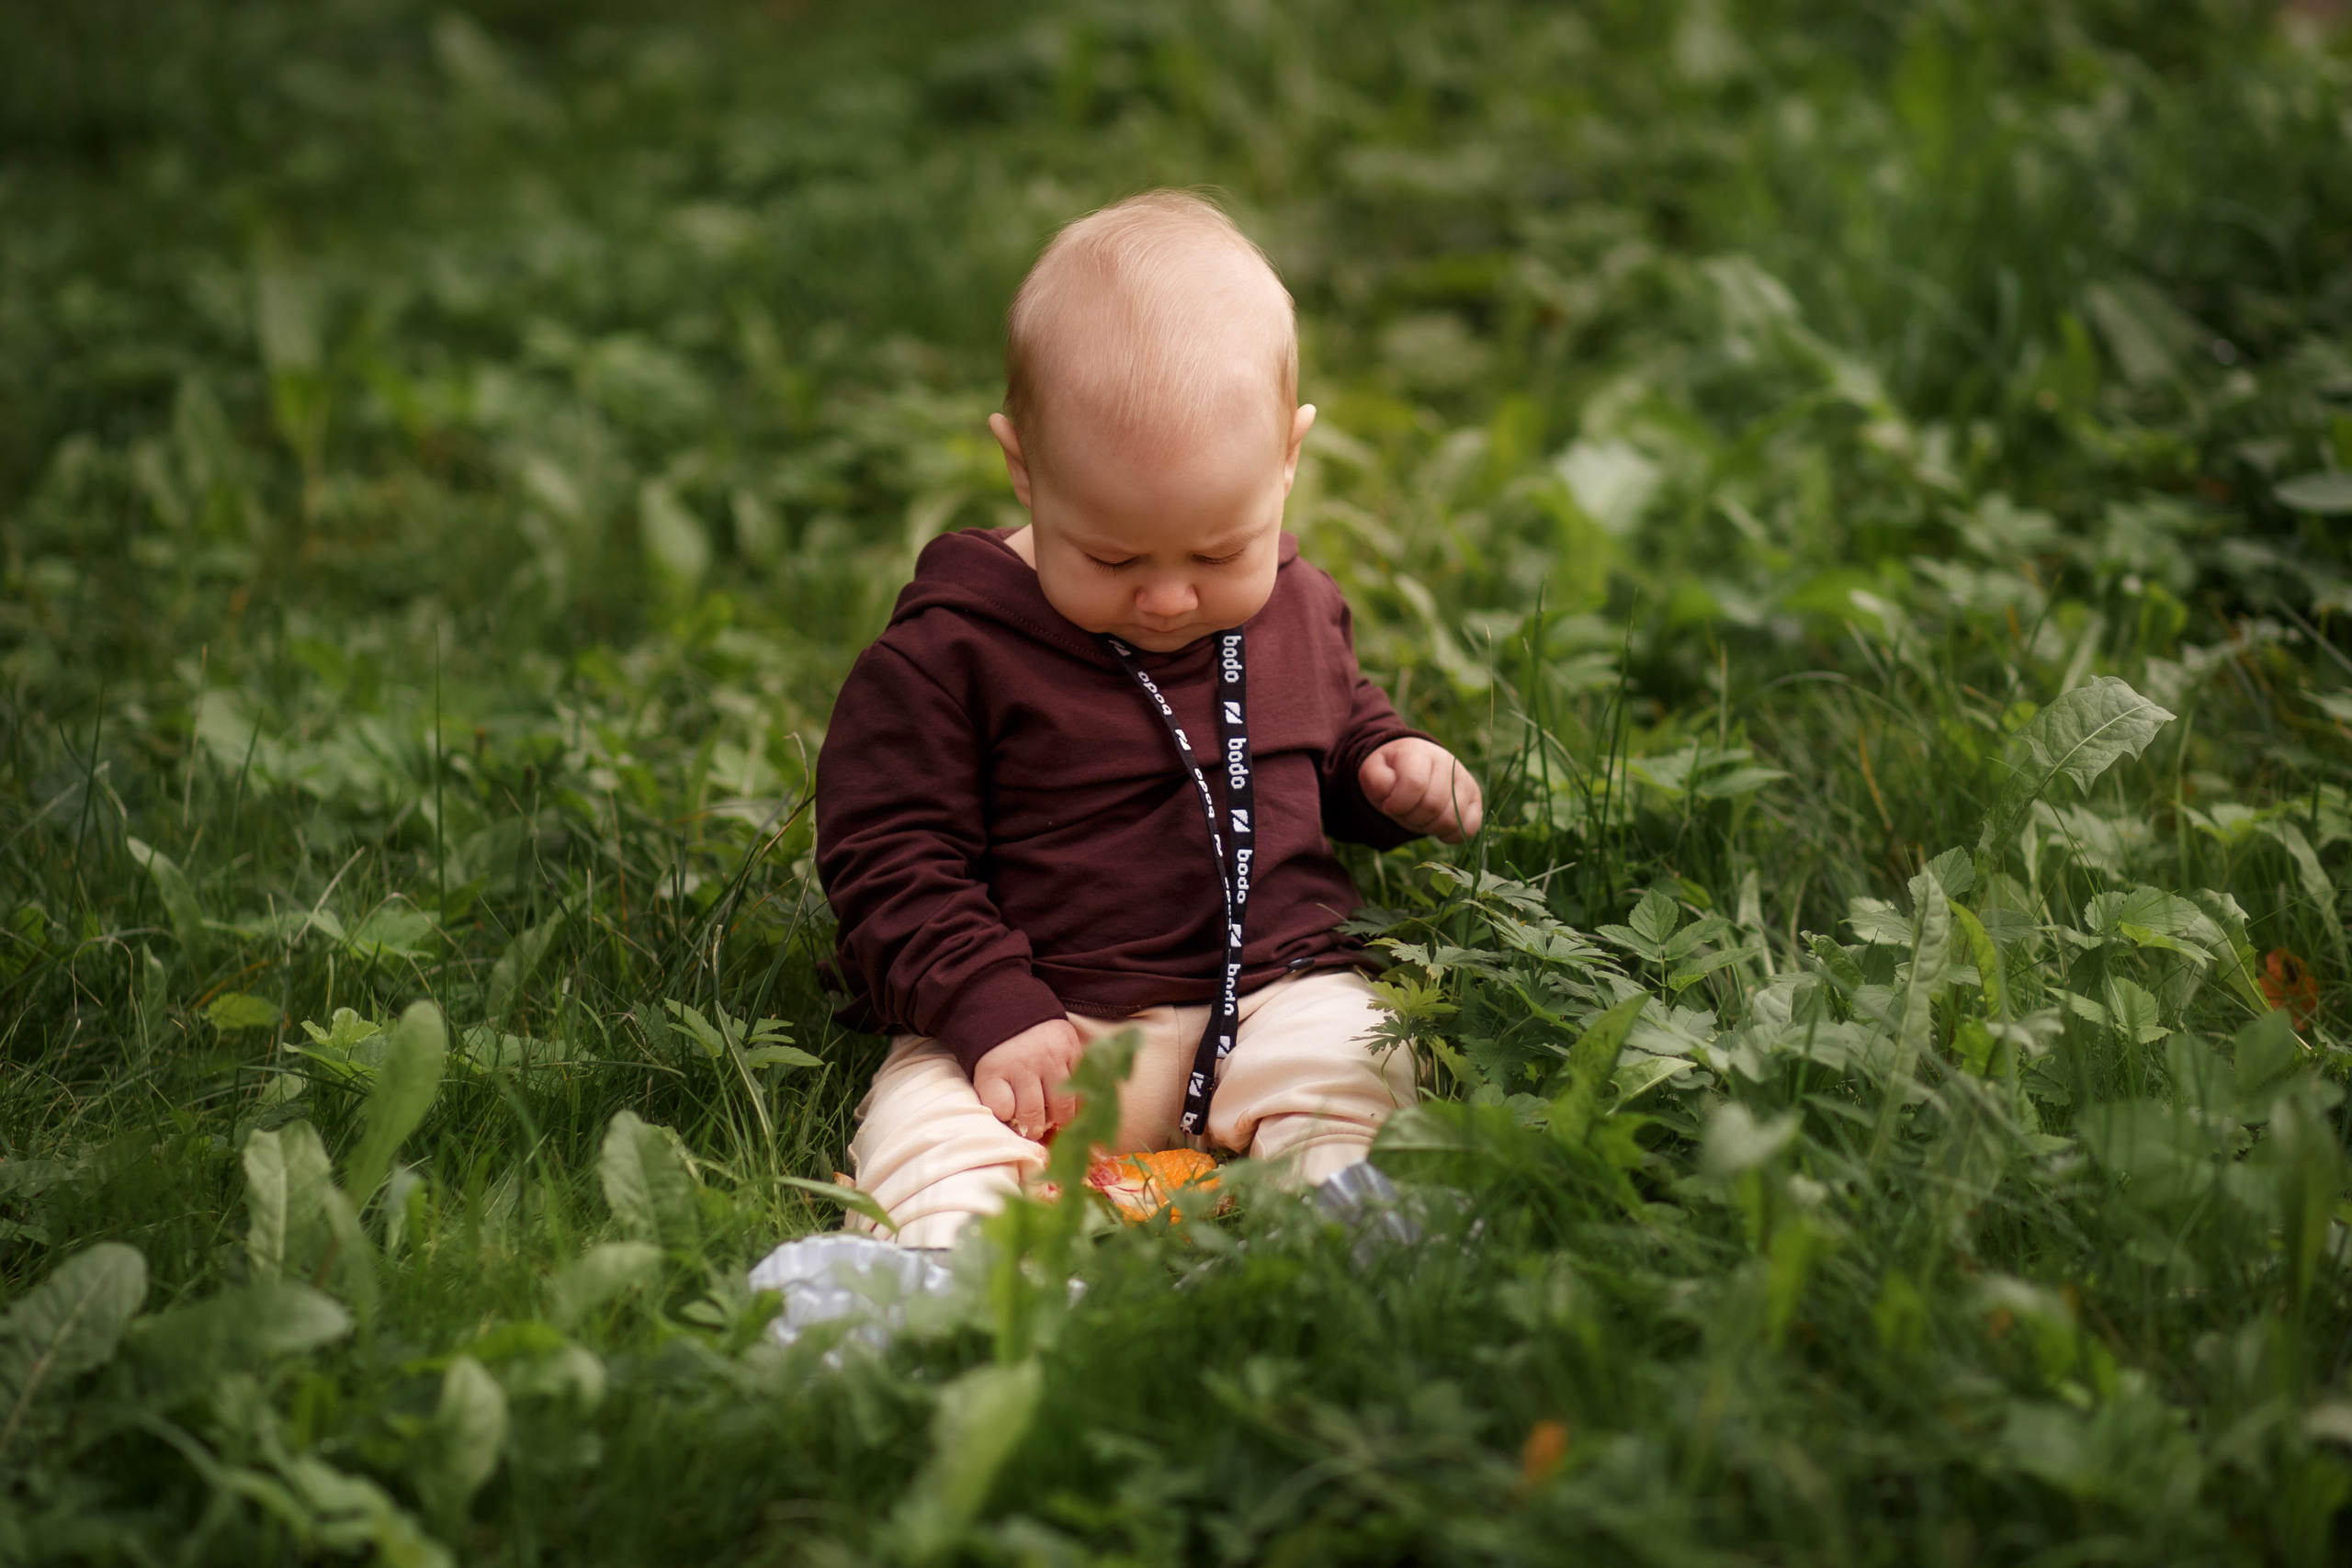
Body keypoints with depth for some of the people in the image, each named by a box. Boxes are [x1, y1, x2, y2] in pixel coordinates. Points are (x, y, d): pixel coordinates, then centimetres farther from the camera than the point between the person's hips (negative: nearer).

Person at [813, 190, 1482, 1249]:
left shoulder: (1298, 611, 10)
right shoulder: (952, 647, -7)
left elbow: (1340, 731, 32)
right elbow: (887, 860, -7)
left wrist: (1393, 768, 7)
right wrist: (994, 1014, -19)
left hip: (1280, 993, 4)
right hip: (1050, 1026, -3)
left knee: (1361, 1081, -26)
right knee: (926, 1127, -30)